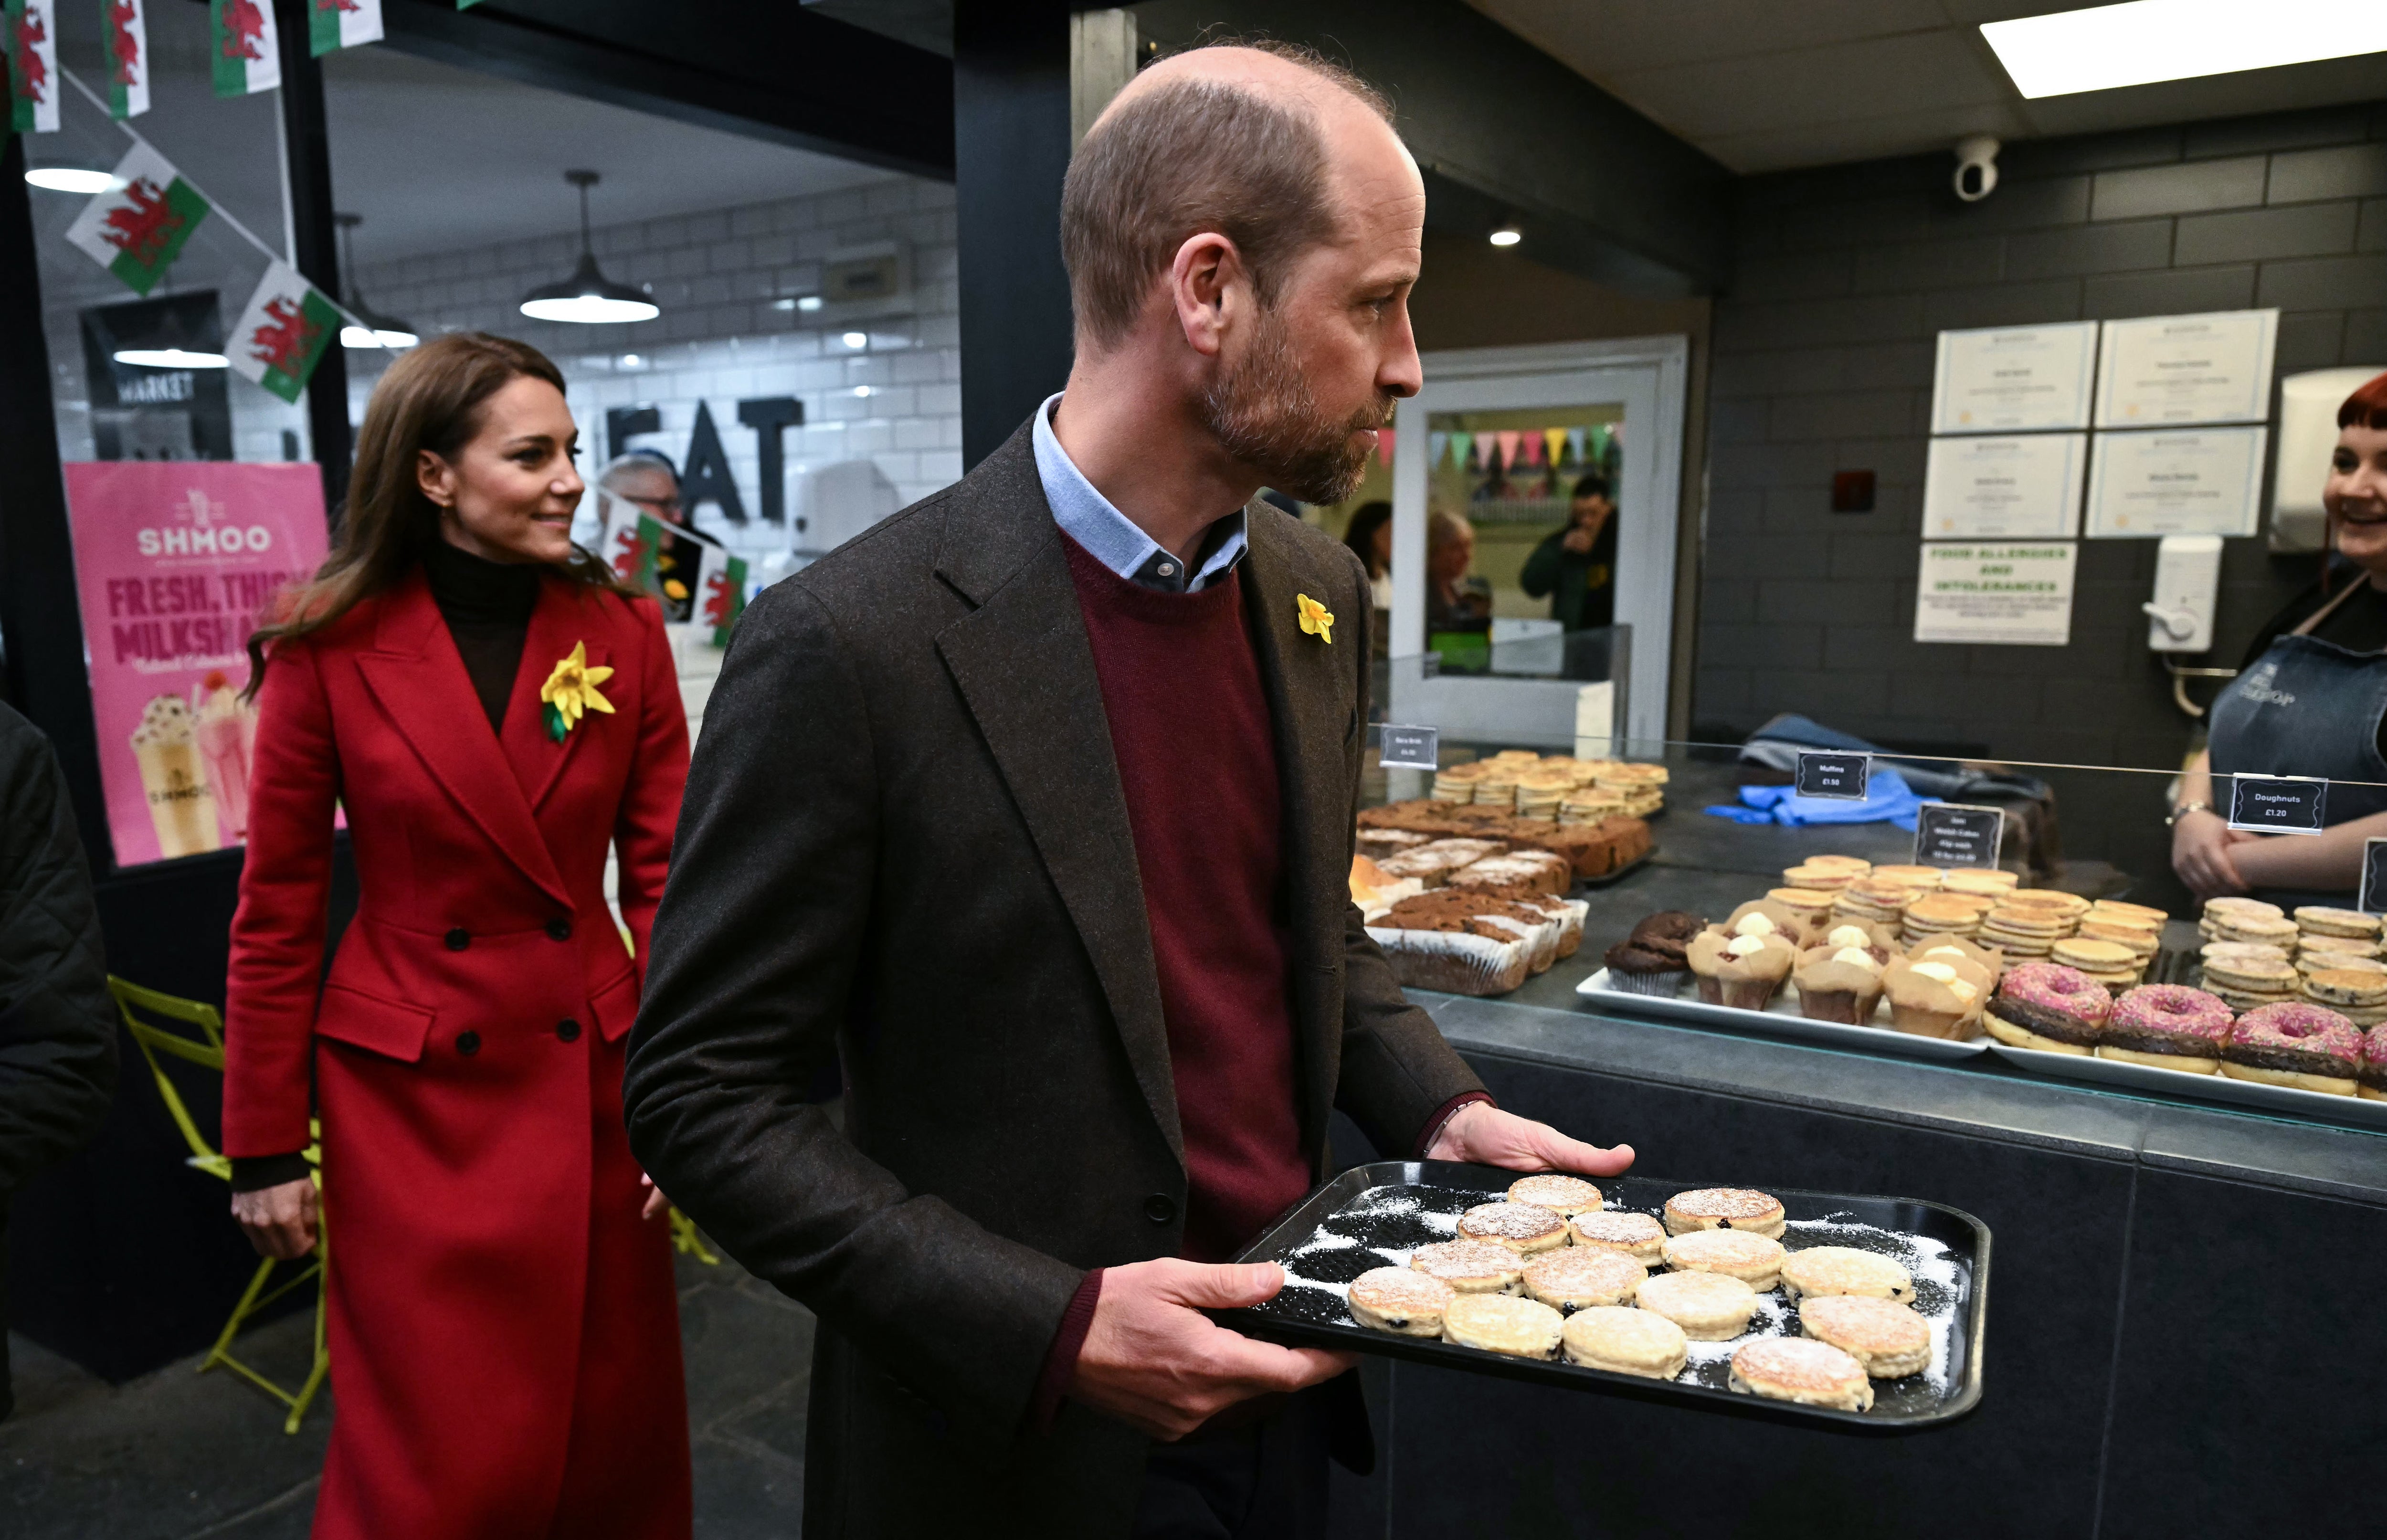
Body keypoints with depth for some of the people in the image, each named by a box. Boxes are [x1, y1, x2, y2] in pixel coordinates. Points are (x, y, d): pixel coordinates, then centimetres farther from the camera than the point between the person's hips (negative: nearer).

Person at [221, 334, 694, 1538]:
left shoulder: (623, 633, -1)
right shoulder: (332, 649, -6)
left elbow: (668, 877, -1)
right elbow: (276, 914, -1)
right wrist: (263, 1148, 2)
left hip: (592, 1081, 2)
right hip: (410, 1101, -2)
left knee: (617, 1428, 14)